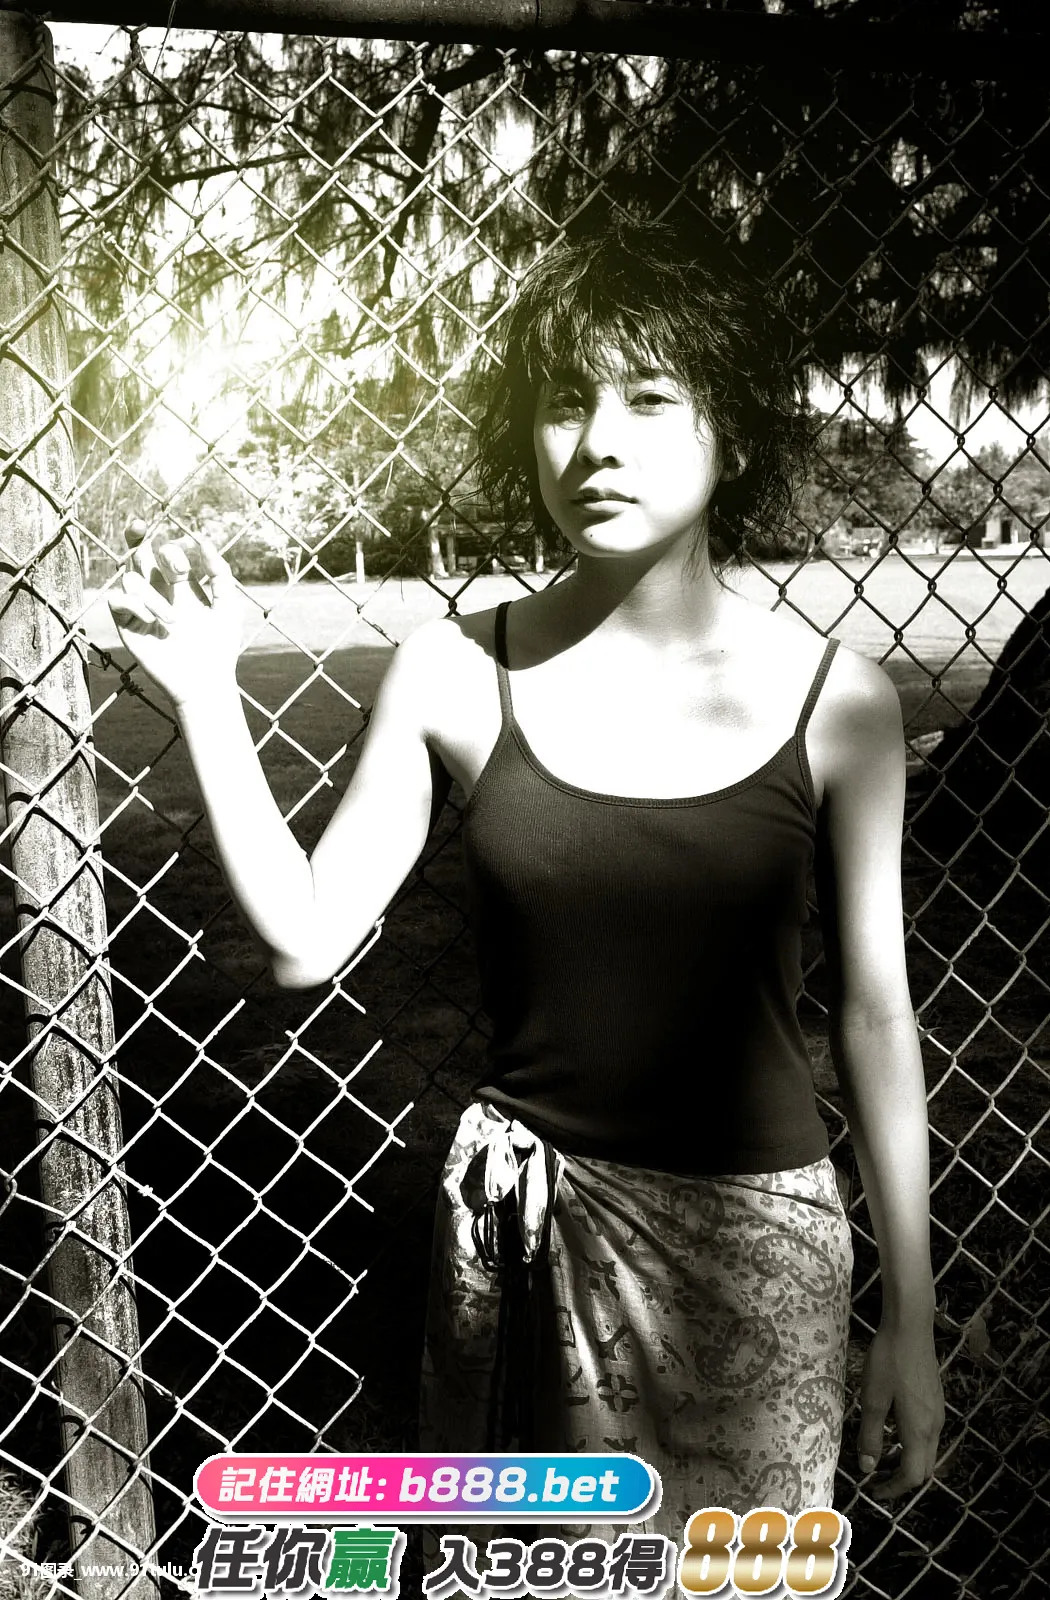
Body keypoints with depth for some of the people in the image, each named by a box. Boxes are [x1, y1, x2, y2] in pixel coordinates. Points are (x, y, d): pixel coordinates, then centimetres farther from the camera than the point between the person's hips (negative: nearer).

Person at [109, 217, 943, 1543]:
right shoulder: (458, 675, -8)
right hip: (524, 1220, 1)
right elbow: (305, 939, -5)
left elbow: (873, 1014, -2)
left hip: (754, 1235, 0)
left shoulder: (834, 701, -8)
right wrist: (207, 696, -14)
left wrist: (909, 1312, 4)